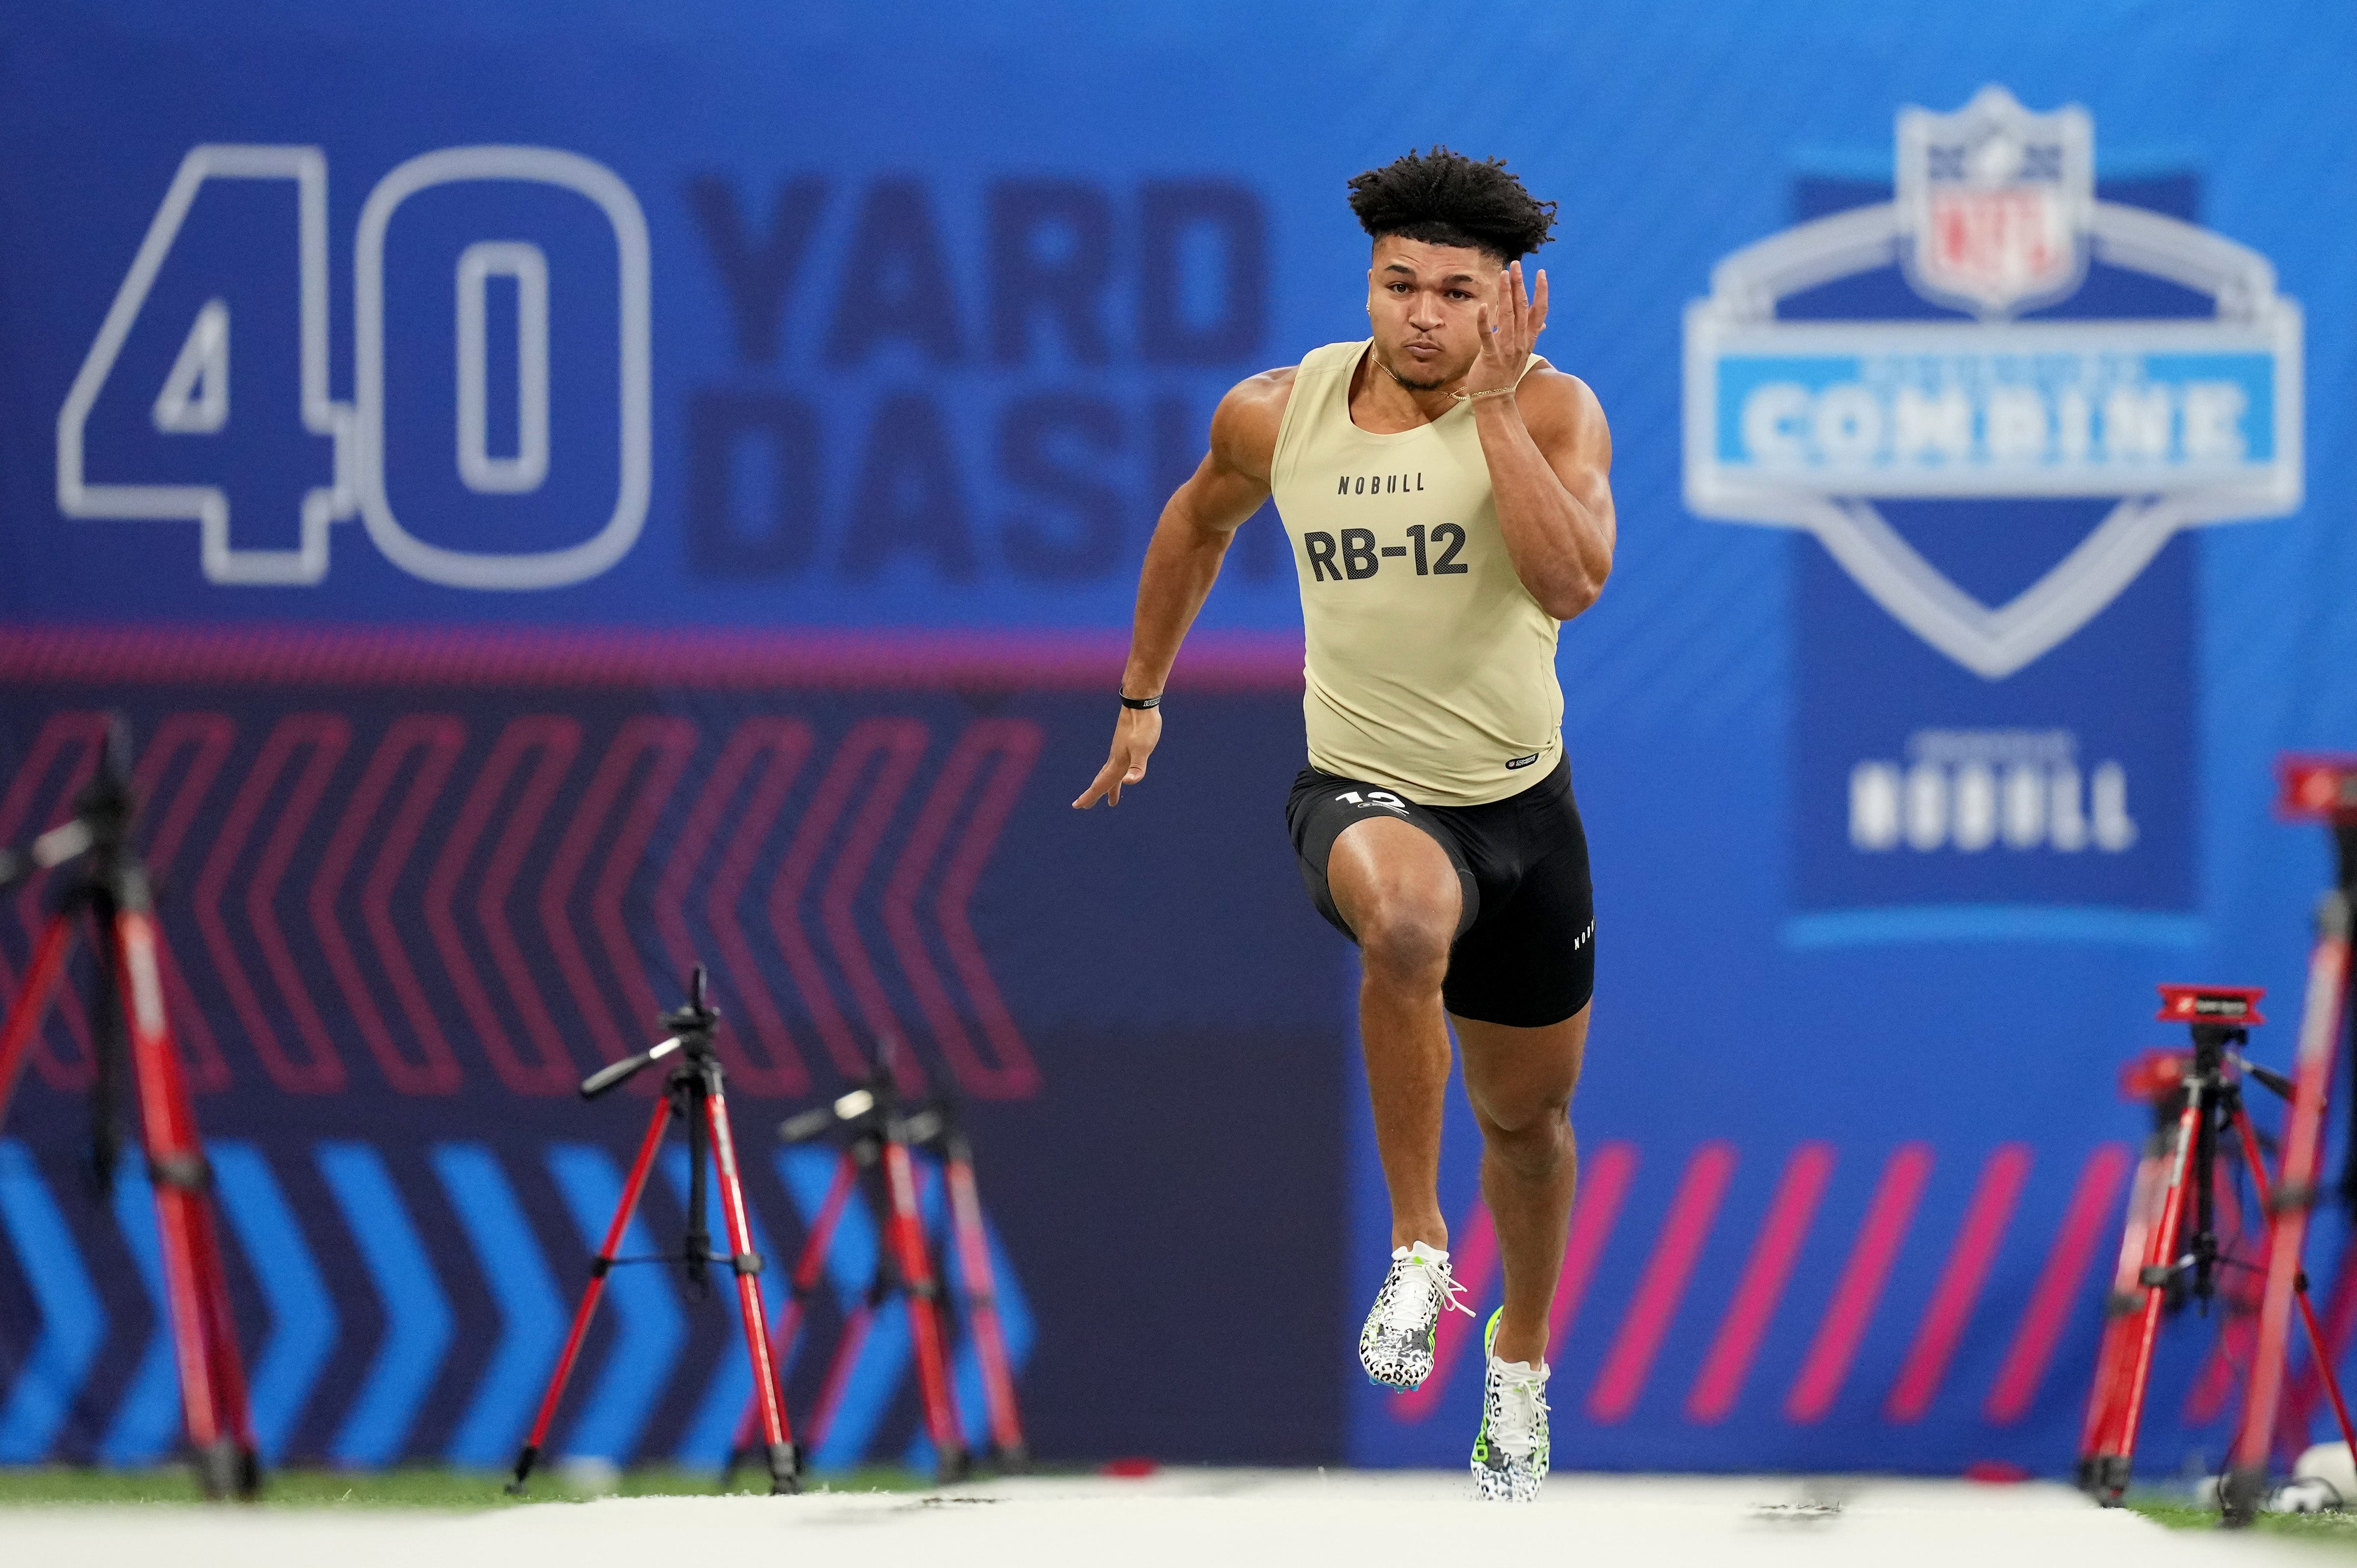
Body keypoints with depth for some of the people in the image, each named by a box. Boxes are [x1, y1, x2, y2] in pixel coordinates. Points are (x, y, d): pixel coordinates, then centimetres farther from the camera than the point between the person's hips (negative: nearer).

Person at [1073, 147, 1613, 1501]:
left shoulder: (1552, 412, -14)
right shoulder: (1278, 414, -8)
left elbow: (1574, 583, -32)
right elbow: (1200, 523, 15)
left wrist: (1492, 406, -32)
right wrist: (1142, 697, 20)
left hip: (1523, 802, 1)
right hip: (1364, 790, -1)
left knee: (1529, 1113, 19)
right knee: (1408, 910, -40)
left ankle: (1522, 1352, 49)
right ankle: (1417, 1243, -25)